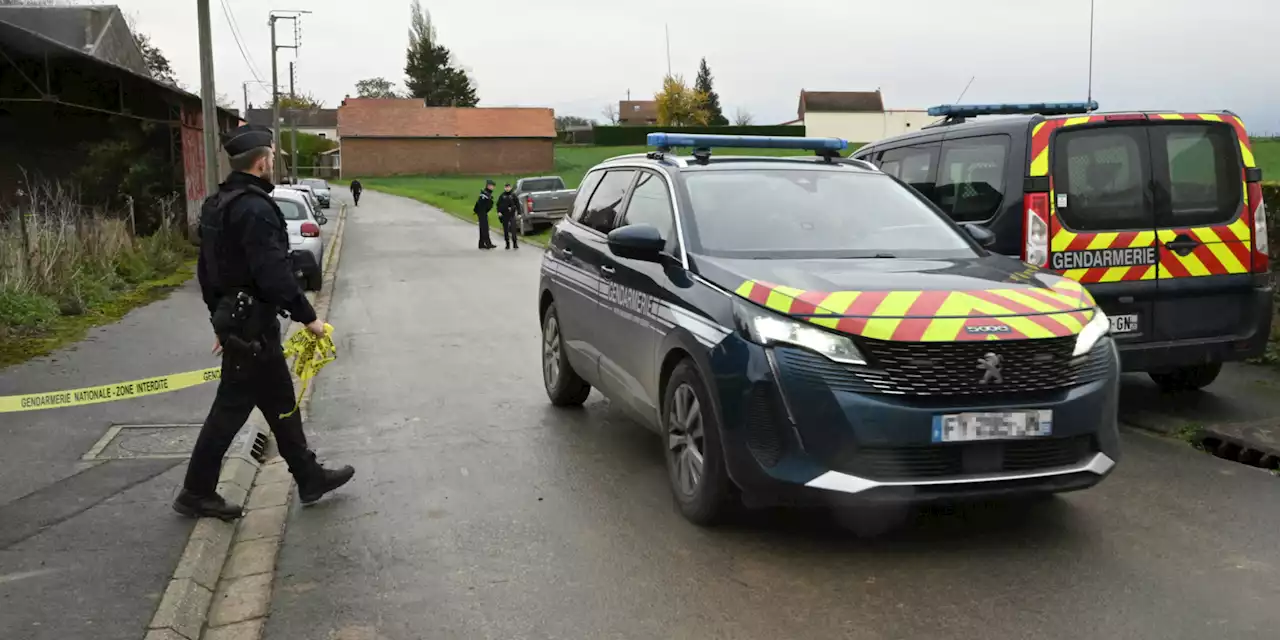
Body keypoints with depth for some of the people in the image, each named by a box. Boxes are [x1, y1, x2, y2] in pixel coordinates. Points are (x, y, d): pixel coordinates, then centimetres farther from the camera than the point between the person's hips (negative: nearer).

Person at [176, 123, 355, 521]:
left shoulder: (217, 206, 12)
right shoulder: (255, 209, -20)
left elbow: (207, 269, 17)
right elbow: (274, 274, -26)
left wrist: (220, 319, 23)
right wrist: (307, 316, -17)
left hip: (232, 320, 10)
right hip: (252, 326, -10)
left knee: (280, 403, 16)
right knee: (230, 408, 2)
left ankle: (309, 478, 25)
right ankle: (196, 493, 13)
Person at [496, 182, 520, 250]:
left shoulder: (513, 195, 1)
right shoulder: (502, 196, 5)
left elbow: (517, 204, 4)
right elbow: (498, 204, 7)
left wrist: (519, 213, 0)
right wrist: (499, 212, -5)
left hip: (512, 214, -2)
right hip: (504, 215, 2)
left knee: (513, 229, -12)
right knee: (505, 230, 7)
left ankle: (515, 243, -10)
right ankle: (507, 244, 15)